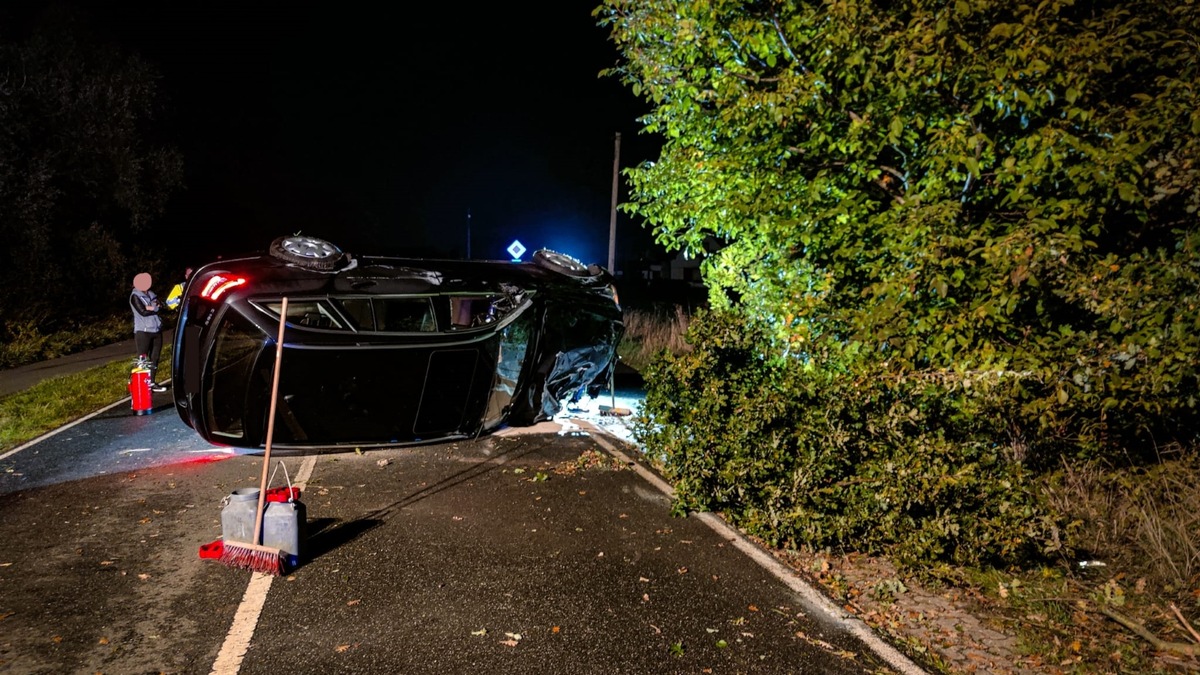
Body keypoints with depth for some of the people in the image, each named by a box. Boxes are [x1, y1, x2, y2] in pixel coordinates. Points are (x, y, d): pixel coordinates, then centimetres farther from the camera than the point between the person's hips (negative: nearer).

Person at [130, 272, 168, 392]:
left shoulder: (151, 294, 14)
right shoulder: (135, 296, -6)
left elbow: (161, 306, 4)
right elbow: (143, 312, -16)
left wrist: (151, 308, -14)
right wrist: (156, 308, -4)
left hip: (156, 330, 6)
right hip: (143, 331, -6)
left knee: (155, 357, 9)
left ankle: (152, 382, 18)